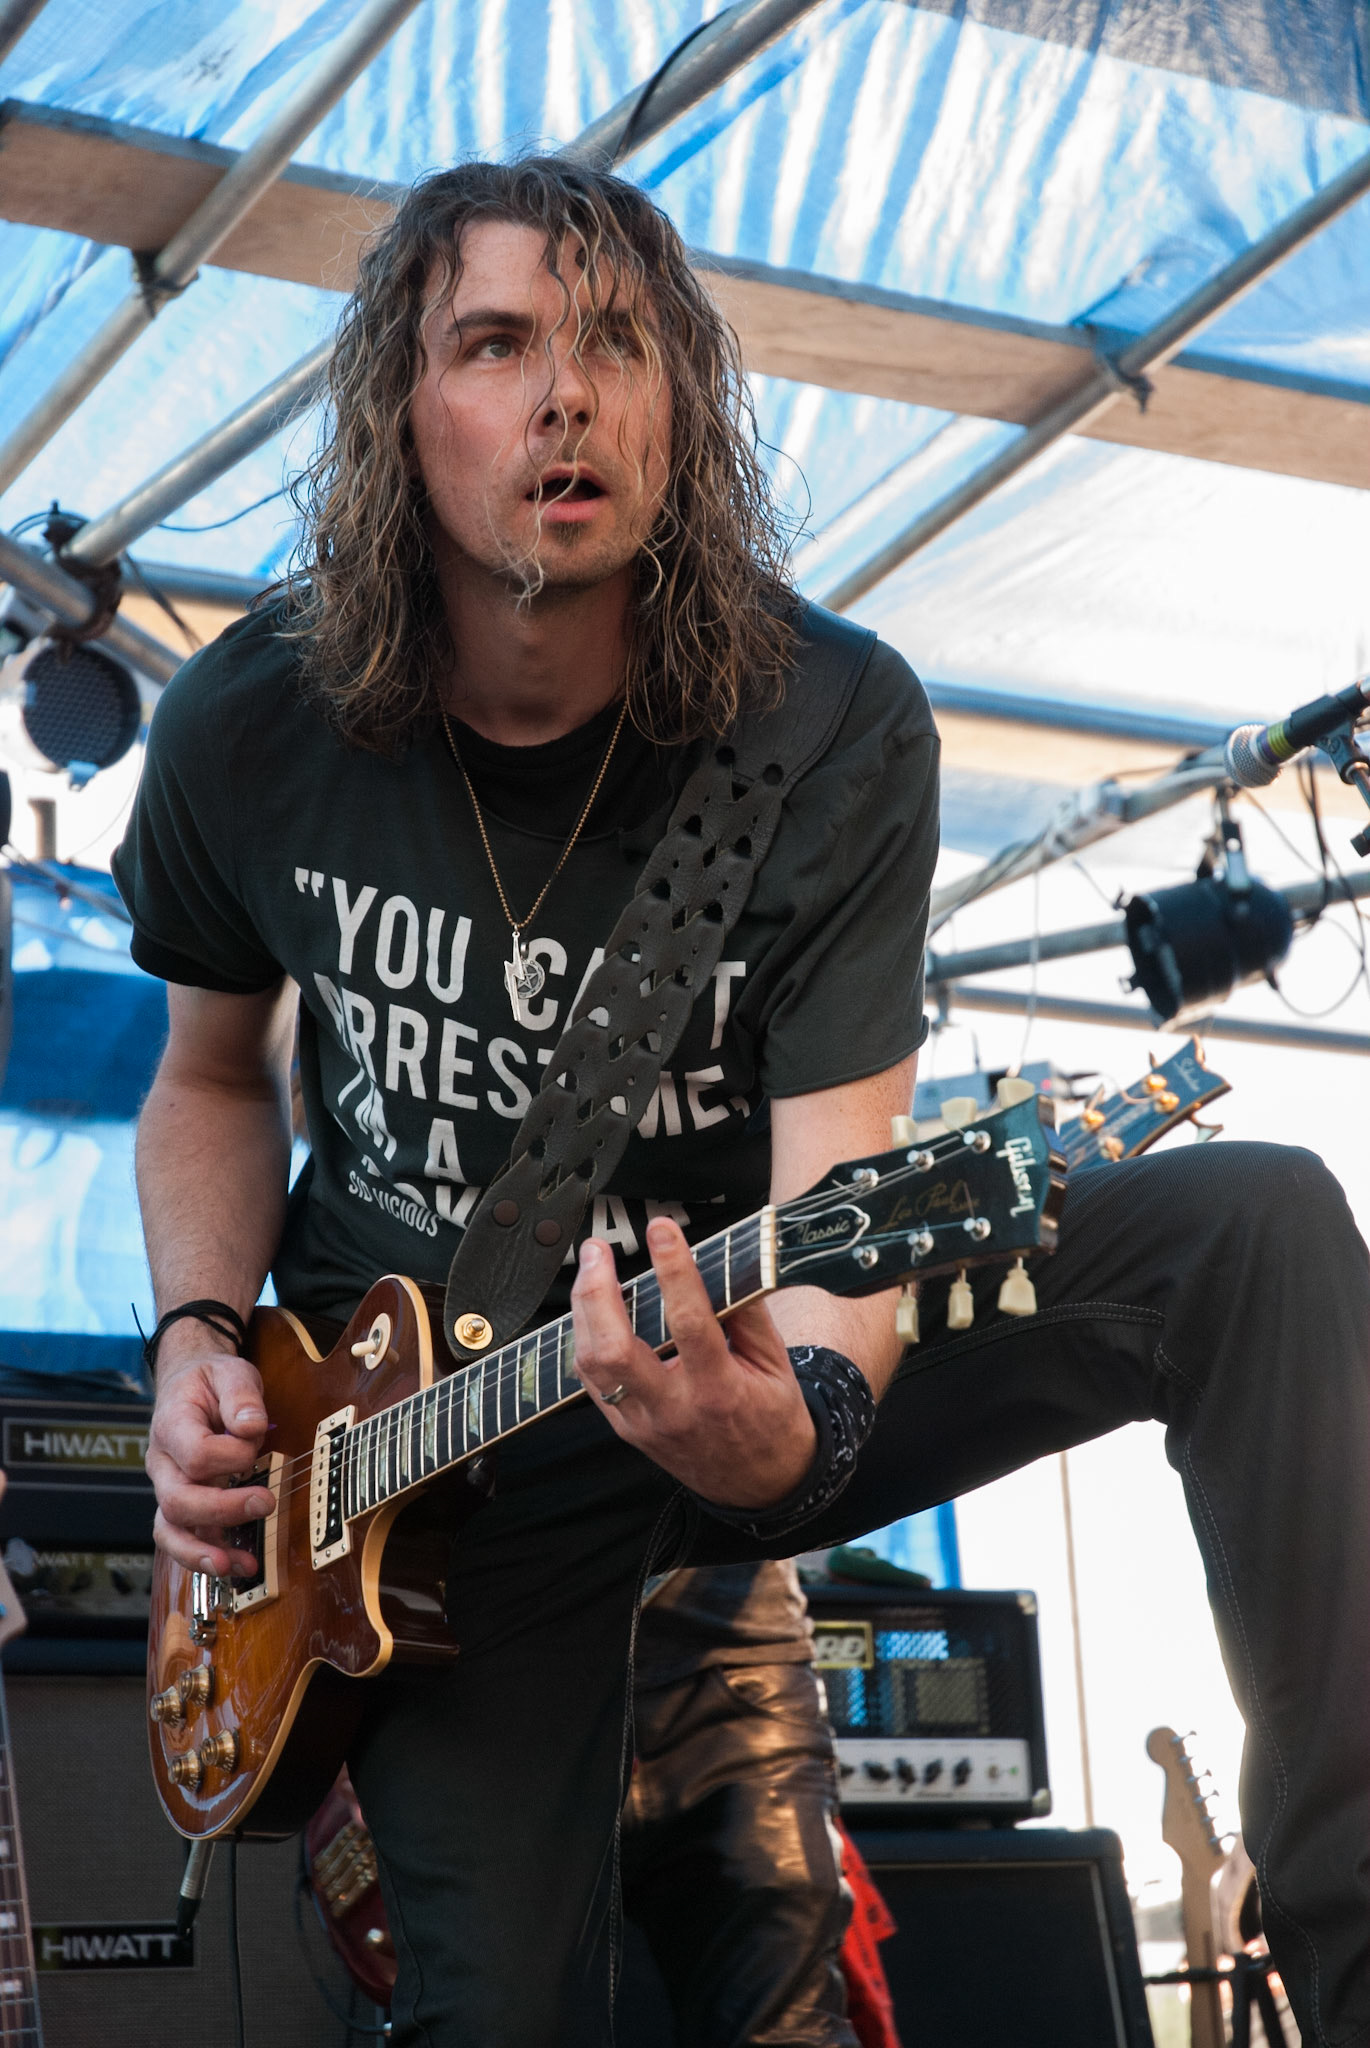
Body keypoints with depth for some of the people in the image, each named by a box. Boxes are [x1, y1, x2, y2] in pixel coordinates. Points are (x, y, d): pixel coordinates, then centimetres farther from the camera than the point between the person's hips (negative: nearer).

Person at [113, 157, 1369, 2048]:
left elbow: (838, 1178, -20)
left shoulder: (837, 732, -15)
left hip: (750, 1363, 0)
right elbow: (213, 1074, 11)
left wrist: (797, 1416, -42)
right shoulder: (245, 734, -7)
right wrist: (201, 1345, -6)